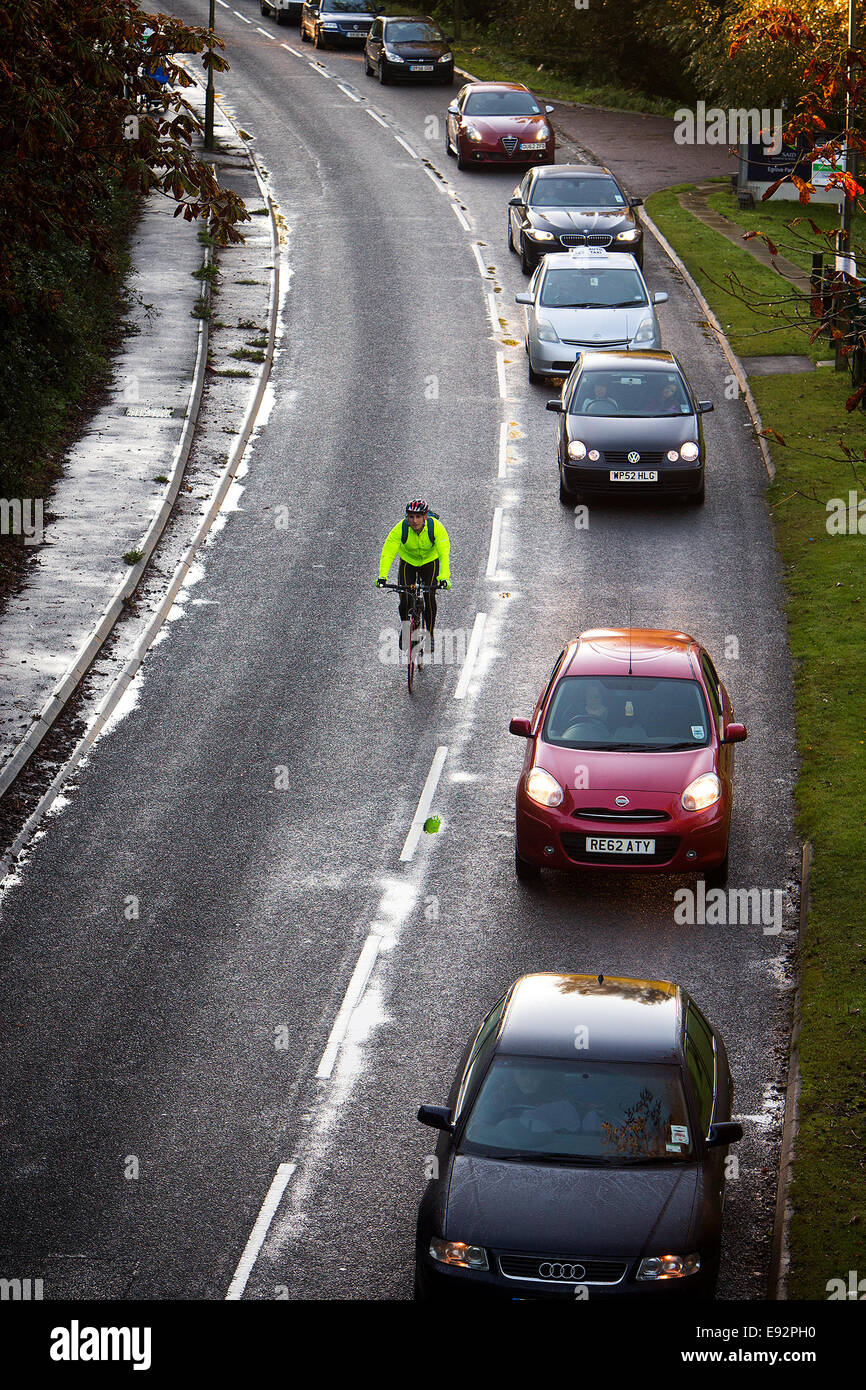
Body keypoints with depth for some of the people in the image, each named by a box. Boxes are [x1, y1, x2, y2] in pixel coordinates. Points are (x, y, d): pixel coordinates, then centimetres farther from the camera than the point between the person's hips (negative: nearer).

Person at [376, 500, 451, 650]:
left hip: (430, 562, -1)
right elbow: (388, 552, -34)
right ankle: (404, 626, 25)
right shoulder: (400, 528, -30)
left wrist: (444, 578, -51)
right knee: (405, 601, -8)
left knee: (430, 598, -14)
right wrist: (382, 576, -48)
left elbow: (444, 553, -37)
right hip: (408, 562, 1)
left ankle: (430, 635, 7)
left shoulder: (436, 527, -31)